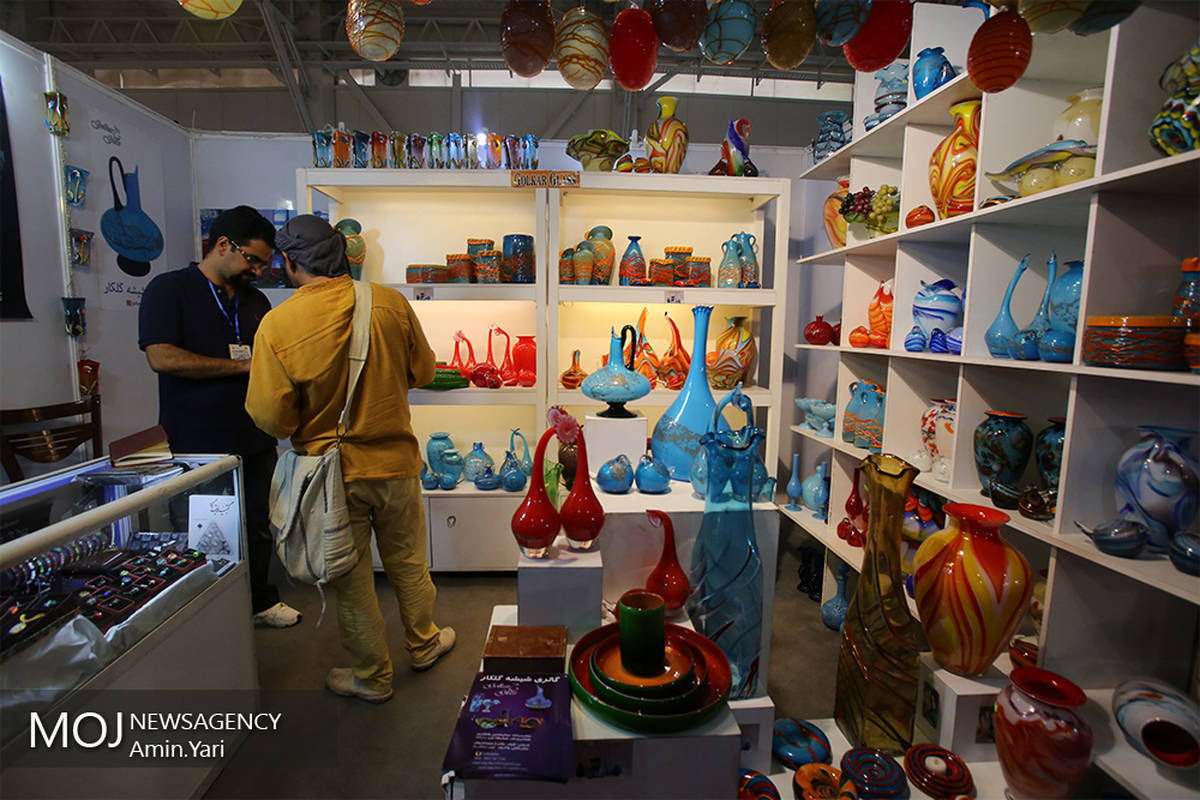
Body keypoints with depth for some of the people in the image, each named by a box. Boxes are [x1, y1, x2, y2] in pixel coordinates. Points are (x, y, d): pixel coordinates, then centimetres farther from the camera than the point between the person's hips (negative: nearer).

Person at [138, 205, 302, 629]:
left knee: (257, 526, 15)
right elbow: (162, 357, -18)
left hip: (254, 440, 5)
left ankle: (259, 600, 33)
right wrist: (241, 366, -17)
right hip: (196, 444, -5)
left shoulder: (255, 300, 14)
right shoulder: (169, 289, -5)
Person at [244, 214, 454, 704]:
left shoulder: (277, 324, -17)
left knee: (350, 580, 17)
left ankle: (371, 676, 36)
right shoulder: (390, 302, -10)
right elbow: (422, 372, 2)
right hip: (396, 461, 2)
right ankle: (424, 644, 43)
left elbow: (270, 417, -14)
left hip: (331, 472, -2)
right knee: (407, 563, 22)